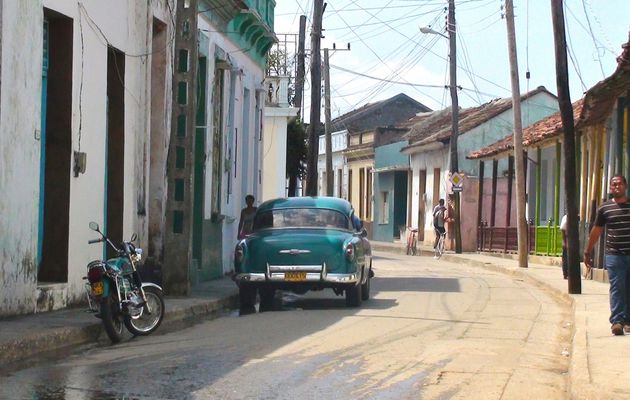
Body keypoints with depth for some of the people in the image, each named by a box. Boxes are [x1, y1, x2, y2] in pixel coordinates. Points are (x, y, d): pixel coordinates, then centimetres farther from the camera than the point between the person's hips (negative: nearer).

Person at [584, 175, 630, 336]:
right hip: (614, 255, -1)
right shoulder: (605, 208, 5)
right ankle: (617, 321, -11)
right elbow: (596, 231, 11)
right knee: (616, 288, -8)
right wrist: (587, 252, 12)